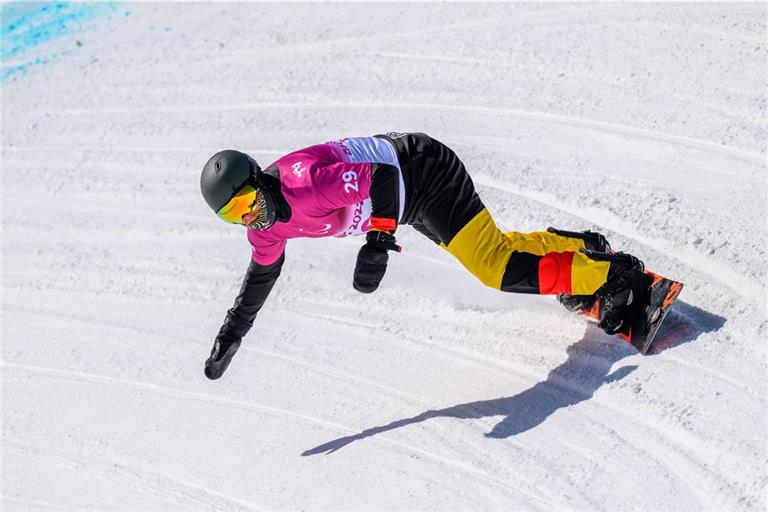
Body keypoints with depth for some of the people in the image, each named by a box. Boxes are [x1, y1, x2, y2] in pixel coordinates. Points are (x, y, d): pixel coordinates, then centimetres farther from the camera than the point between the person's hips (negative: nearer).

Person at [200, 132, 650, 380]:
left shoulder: (304, 182, -33)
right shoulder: (268, 229, -3)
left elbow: (379, 178, -32)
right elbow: (262, 275, 15)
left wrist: (379, 240, -40)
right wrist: (232, 335, 18)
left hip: (423, 170, -8)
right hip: (413, 207, 8)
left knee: (494, 266, -13)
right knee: (493, 250, 12)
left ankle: (612, 274, -2)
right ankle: (578, 247, 28)